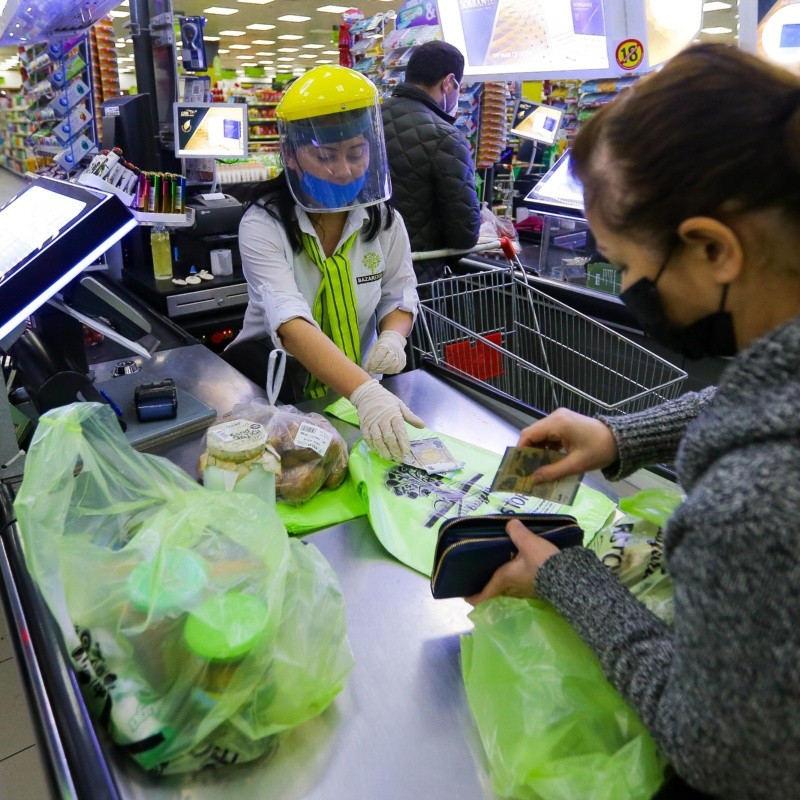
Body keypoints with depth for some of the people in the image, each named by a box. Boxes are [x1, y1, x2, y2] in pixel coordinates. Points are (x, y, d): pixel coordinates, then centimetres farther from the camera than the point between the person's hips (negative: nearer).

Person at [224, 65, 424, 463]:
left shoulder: (383, 220, -3)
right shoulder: (263, 225, -18)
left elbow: (399, 295, 10)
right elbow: (292, 324, -33)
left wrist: (393, 336, -15)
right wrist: (365, 393, -48)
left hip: (362, 382, 4)